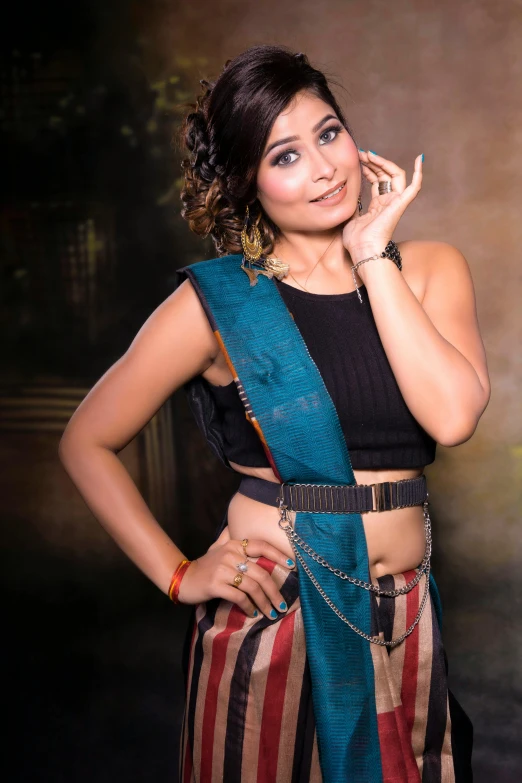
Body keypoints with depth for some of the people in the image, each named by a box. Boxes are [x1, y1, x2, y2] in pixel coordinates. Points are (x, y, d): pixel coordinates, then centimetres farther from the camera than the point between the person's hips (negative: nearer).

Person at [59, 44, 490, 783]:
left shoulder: (429, 270, 2)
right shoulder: (219, 300, -6)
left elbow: (452, 415, -16)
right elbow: (88, 443, 1)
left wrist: (373, 256, -12)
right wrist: (176, 575, -4)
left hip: (404, 618, 3)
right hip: (270, 614, -3)